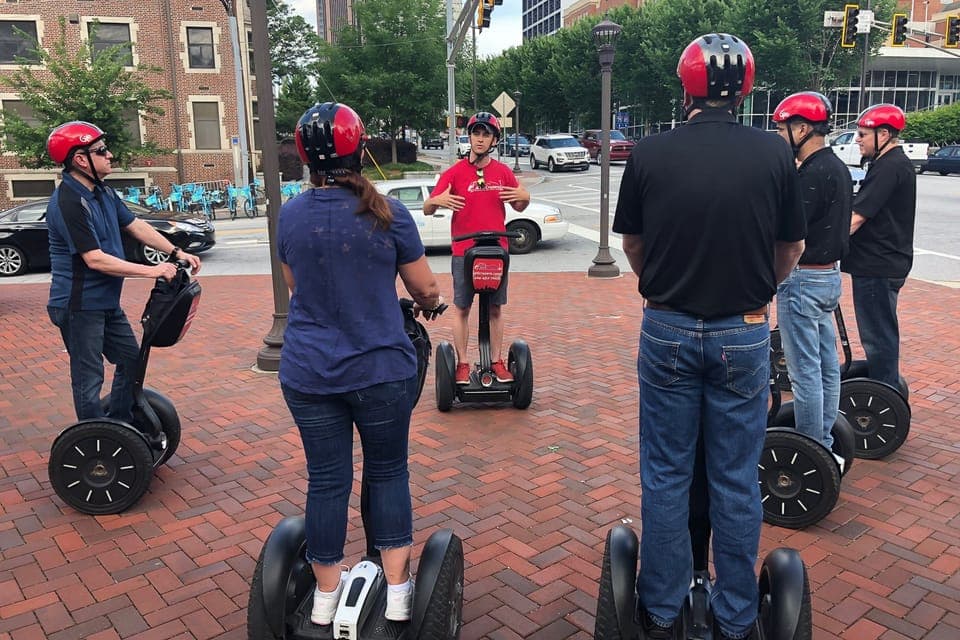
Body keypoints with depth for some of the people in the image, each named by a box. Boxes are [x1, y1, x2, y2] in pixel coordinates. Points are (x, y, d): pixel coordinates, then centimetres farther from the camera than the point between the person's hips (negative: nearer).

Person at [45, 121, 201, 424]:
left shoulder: (104, 193, 6)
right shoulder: (68, 203, -23)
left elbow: (137, 226, 10)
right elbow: (96, 260, -26)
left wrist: (177, 252, -1)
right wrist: (153, 271, -25)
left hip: (106, 301, 10)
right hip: (80, 305, -10)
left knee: (130, 359, 18)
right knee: (89, 377, 2)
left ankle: (120, 426, 33)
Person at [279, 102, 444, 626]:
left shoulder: (290, 215, 0)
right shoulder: (386, 213, -9)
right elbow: (425, 288, -1)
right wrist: (431, 304, 21)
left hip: (308, 372, 2)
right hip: (380, 370, -2)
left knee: (326, 480, 12)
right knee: (387, 473, 15)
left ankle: (326, 594, 29)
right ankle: (397, 591, 22)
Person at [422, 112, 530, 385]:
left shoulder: (504, 172, 5)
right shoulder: (454, 173, -2)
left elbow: (518, 207, 17)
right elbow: (427, 210, -2)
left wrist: (524, 197, -6)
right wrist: (437, 201, -25)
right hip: (464, 252, -2)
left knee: (495, 309, 9)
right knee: (462, 309, 4)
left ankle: (496, 361, 19)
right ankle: (462, 363, 13)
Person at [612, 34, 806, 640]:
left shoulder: (649, 153, -6)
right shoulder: (774, 153, -5)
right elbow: (790, 251, 7)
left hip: (668, 331, 0)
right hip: (744, 335, 1)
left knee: (666, 476, 12)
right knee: (737, 480, 12)